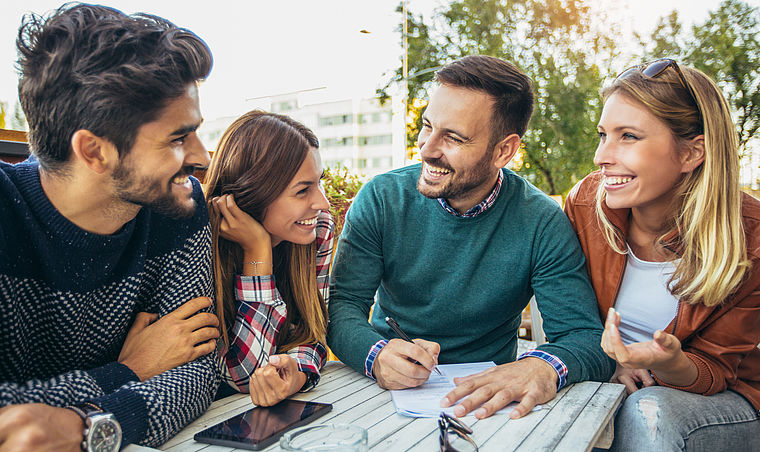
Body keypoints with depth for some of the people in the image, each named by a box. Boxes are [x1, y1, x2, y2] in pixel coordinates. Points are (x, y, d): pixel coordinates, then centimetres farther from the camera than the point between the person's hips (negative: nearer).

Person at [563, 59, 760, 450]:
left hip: (724, 402, -1)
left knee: (648, 412, -35)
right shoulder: (585, 204, -13)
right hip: (610, 385, 2)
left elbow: (715, 371, -10)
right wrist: (607, 361, -15)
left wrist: (672, 365, -34)